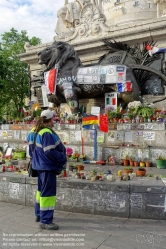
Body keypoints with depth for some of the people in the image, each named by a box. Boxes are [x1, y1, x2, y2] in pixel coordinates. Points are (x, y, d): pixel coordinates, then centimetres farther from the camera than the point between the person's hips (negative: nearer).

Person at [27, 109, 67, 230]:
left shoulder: (36, 131, 10)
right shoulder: (47, 133, -22)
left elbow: (32, 149, 15)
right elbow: (49, 152, -26)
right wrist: (63, 158, -14)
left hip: (40, 165, 11)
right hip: (48, 166, -11)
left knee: (42, 190, 21)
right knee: (48, 193, -5)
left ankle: (39, 214, 35)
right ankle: (45, 221, 1)